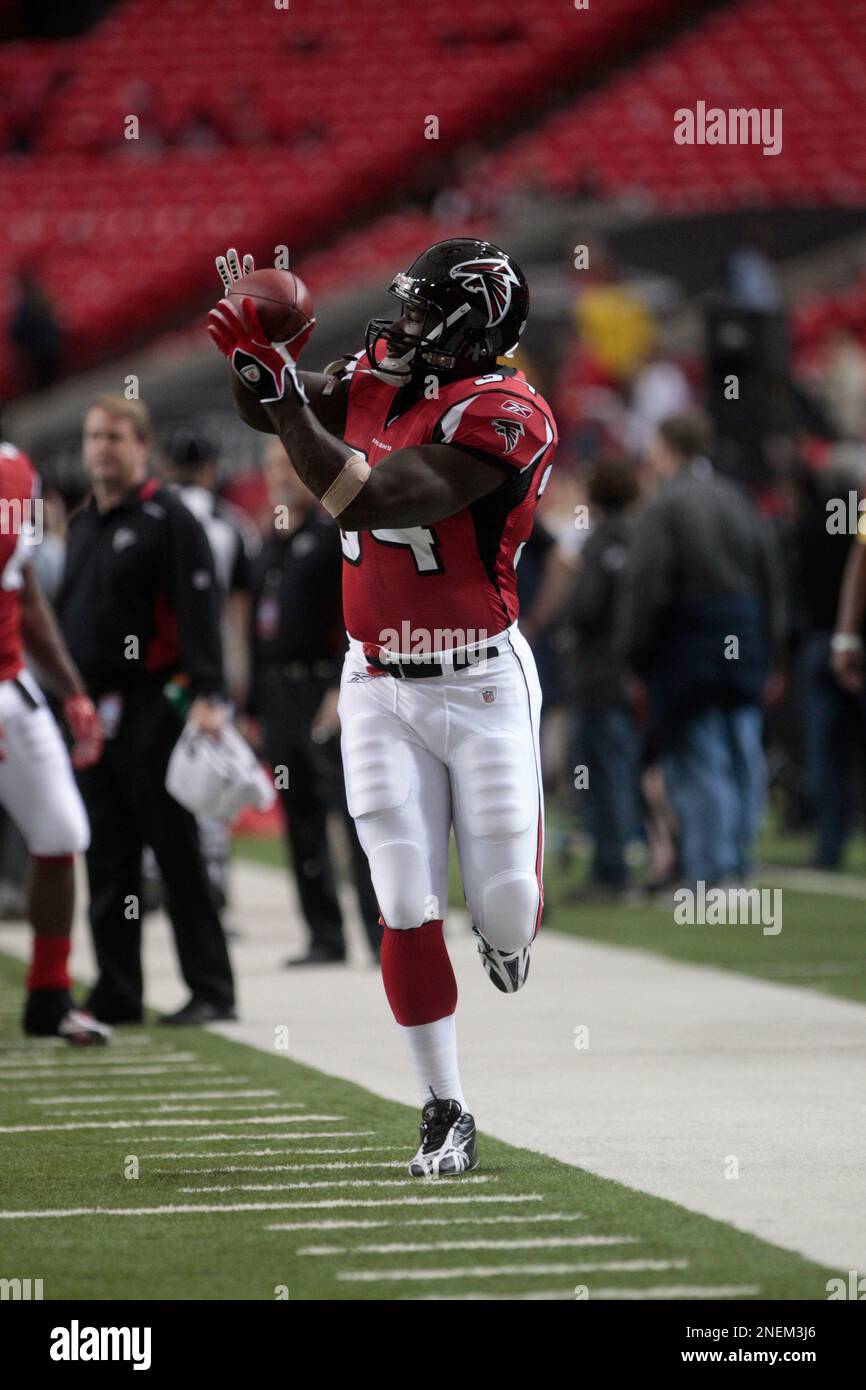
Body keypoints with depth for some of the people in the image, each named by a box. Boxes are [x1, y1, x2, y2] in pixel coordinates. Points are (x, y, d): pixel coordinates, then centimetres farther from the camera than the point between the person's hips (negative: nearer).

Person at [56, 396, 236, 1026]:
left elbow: (199, 612, -14)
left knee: (177, 851, -5)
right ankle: (116, 992, 11)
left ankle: (211, 990, -1)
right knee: (107, 861, 7)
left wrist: (207, 695, -23)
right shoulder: (83, 526, 17)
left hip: (151, 708, -7)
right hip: (94, 711, 7)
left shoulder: (168, 519, -6)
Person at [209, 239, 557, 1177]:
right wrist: (253, 354, -10)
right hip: (380, 688, 5)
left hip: (482, 684, -5)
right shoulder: (382, 376, 3)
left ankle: (501, 929, 36)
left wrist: (282, 384, -28)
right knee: (407, 910, -4)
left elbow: (361, 501, -27)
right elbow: (264, 412, 13)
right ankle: (445, 1113, 5)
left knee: (505, 908, -2)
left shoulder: (501, 418, -20)